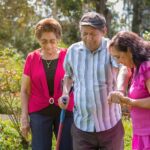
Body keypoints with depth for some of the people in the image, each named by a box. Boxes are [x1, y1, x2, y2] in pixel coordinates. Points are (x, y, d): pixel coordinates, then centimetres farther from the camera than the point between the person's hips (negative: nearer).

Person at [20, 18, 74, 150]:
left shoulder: (68, 56, -2)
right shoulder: (32, 58, 0)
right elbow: (25, 91, 5)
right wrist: (24, 117, 1)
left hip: (65, 111, 0)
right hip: (39, 113, 0)